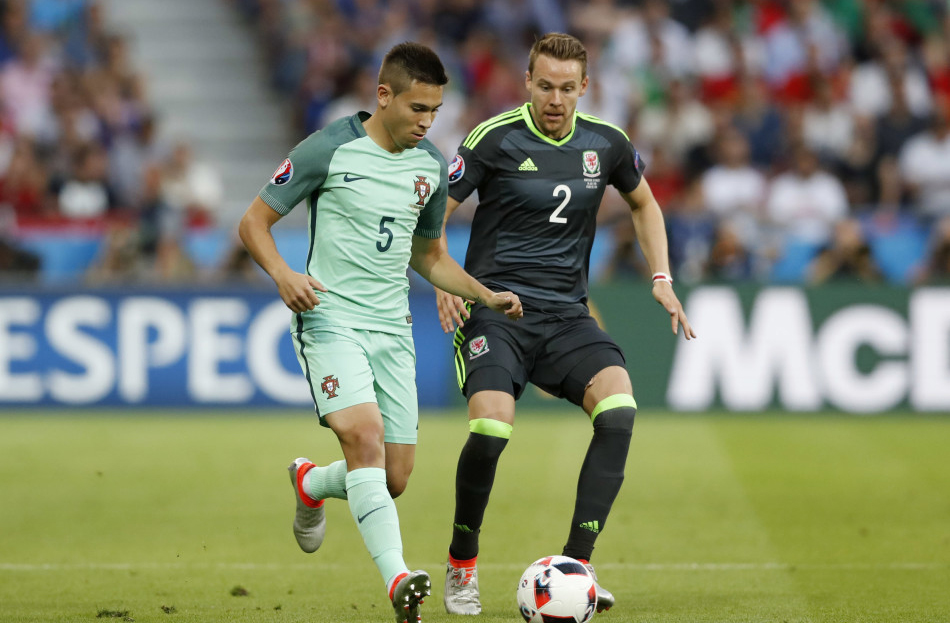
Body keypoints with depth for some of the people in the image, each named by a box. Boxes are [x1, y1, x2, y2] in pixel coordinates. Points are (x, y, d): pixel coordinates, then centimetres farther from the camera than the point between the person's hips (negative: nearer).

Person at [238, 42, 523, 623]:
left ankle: (311, 484, 36)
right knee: (363, 434, -28)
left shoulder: (431, 166, 9)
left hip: (393, 328, 5)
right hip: (332, 318, -5)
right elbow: (254, 222, -2)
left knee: (393, 479, 2)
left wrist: (486, 295, 9)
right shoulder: (328, 150, -8)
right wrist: (284, 275, -21)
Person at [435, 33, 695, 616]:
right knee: (490, 429, -26)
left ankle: (576, 565, -19)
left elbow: (644, 202, 26)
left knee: (619, 408, -24)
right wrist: (443, 280, -18)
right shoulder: (496, 139, -6)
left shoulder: (605, 143, 6)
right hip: (495, 310, -4)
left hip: (567, 315, 4)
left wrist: (662, 278, 15)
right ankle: (462, 566, 1)